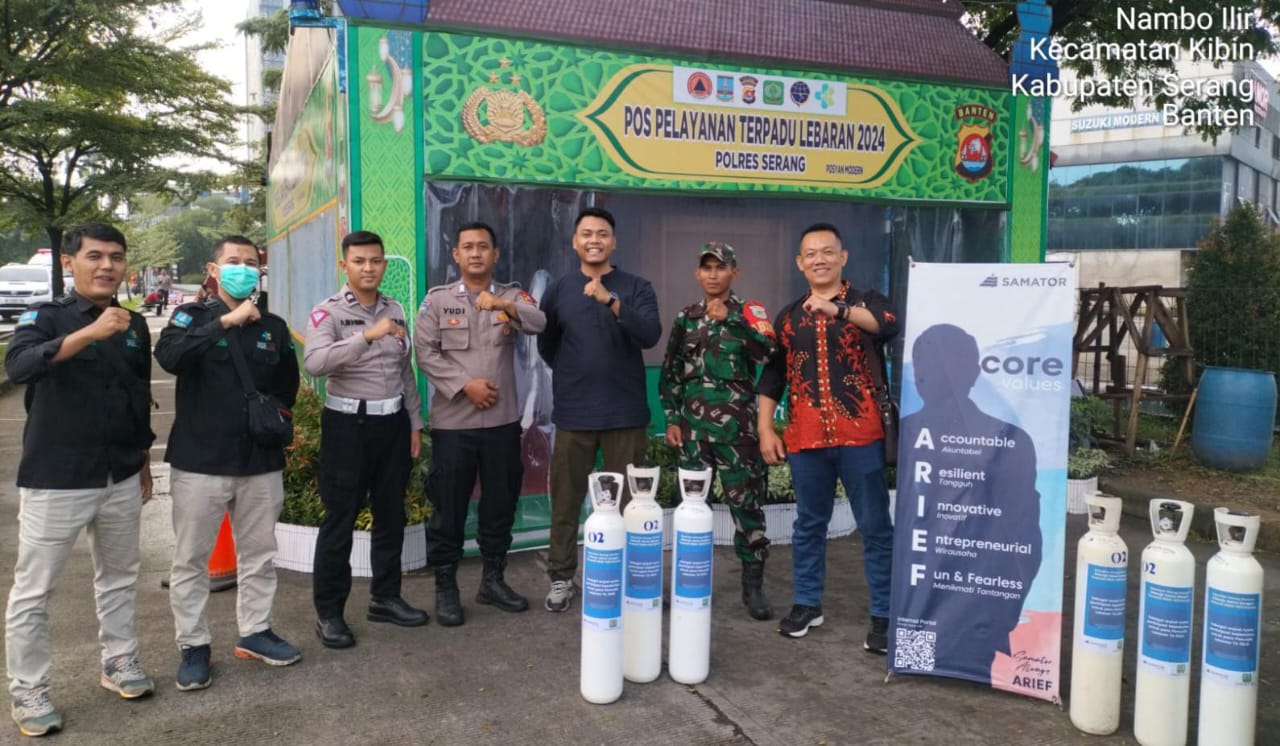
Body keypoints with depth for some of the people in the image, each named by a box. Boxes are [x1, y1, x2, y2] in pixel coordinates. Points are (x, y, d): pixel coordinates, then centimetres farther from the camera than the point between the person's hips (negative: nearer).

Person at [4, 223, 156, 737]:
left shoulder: (135, 325, 6)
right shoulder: (45, 317, -7)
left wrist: (144, 463, 18)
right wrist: (88, 333, -40)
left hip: (120, 479, 5)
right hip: (55, 481, -5)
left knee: (119, 576, 16)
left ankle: (119, 662, 30)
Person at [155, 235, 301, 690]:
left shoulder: (274, 327, 9)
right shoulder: (192, 316, -1)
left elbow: (288, 385, 20)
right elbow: (168, 357, -23)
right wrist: (226, 320, -25)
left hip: (261, 461, 3)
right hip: (199, 460, -3)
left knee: (259, 554, 13)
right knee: (192, 559, 5)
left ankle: (255, 632, 28)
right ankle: (193, 646, 18)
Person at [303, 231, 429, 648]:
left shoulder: (395, 311, 9)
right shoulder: (329, 313, -9)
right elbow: (314, 363, -27)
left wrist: (415, 422, 12)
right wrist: (367, 336, -35)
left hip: (393, 422, 6)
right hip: (348, 424, -5)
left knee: (391, 515, 13)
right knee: (340, 520, 2)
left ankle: (385, 598, 27)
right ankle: (328, 612, 13)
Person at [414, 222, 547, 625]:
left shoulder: (512, 295, 6)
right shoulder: (437, 299, 4)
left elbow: (538, 322, -14)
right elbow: (425, 352, -4)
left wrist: (504, 305, -34)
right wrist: (464, 385, -14)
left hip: (503, 420, 2)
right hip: (453, 421, -2)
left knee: (501, 504, 11)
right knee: (448, 507, 4)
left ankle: (493, 580, 27)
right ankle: (445, 588, 16)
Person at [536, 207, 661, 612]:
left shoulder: (636, 287, 1)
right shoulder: (559, 290, 5)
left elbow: (650, 336, -15)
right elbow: (546, 346, 14)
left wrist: (611, 301, -26)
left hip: (625, 412, -1)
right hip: (573, 413, 1)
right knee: (566, 499, 7)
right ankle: (561, 578, 20)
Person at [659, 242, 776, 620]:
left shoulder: (749, 311, 2)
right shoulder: (686, 317, 12)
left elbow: (767, 351, -17)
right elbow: (671, 371, 13)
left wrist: (729, 319, -20)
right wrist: (671, 418, 6)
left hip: (736, 423, -3)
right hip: (693, 423, 3)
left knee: (746, 502, -1)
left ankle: (753, 585, 8)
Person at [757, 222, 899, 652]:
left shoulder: (865, 302, 2)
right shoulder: (789, 317, 12)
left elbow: (890, 325, -22)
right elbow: (772, 376, 15)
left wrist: (838, 309, -36)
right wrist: (766, 429, 7)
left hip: (860, 436, -3)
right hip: (805, 439, 3)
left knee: (875, 526, 2)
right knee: (809, 524, 13)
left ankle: (884, 614, 12)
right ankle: (807, 604, 26)